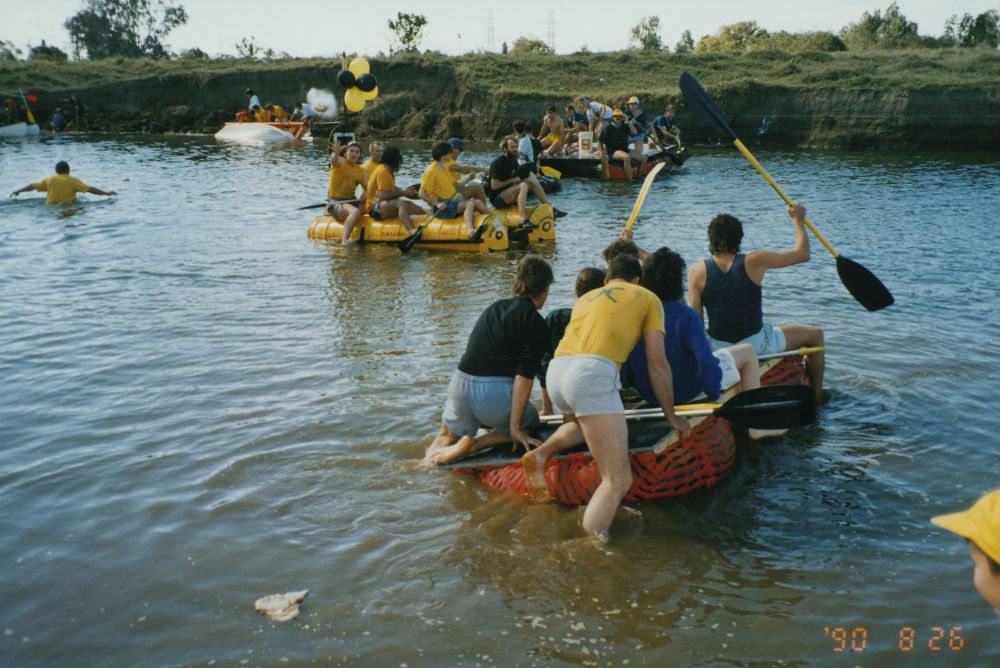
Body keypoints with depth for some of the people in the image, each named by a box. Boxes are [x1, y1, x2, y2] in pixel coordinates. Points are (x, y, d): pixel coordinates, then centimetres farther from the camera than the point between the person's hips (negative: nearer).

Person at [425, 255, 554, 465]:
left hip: (460, 387, 7)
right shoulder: (537, 325, -5)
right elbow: (524, 378, -11)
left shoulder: (495, 307, 15)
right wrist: (515, 428, -7)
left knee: (448, 433, 36)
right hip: (495, 395, -7)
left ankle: (431, 454, 6)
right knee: (531, 421, 23)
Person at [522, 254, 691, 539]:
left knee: (581, 424, 38)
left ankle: (541, 453, 12)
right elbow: (658, 364, 14)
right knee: (618, 480, -6)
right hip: (592, 375, -6)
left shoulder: (585, 297, 33)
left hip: (555, 371, 7)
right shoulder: (647, 298, 18)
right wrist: (671, 416, 24)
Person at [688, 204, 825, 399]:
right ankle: (816, 396, 33)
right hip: (756, 345, -2)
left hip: (717, 349, 2)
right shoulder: (754, 261, -13)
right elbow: (802, 254, -1)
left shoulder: (697, 272, -9)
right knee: (815, 334, 21)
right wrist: (798, 220, 12)